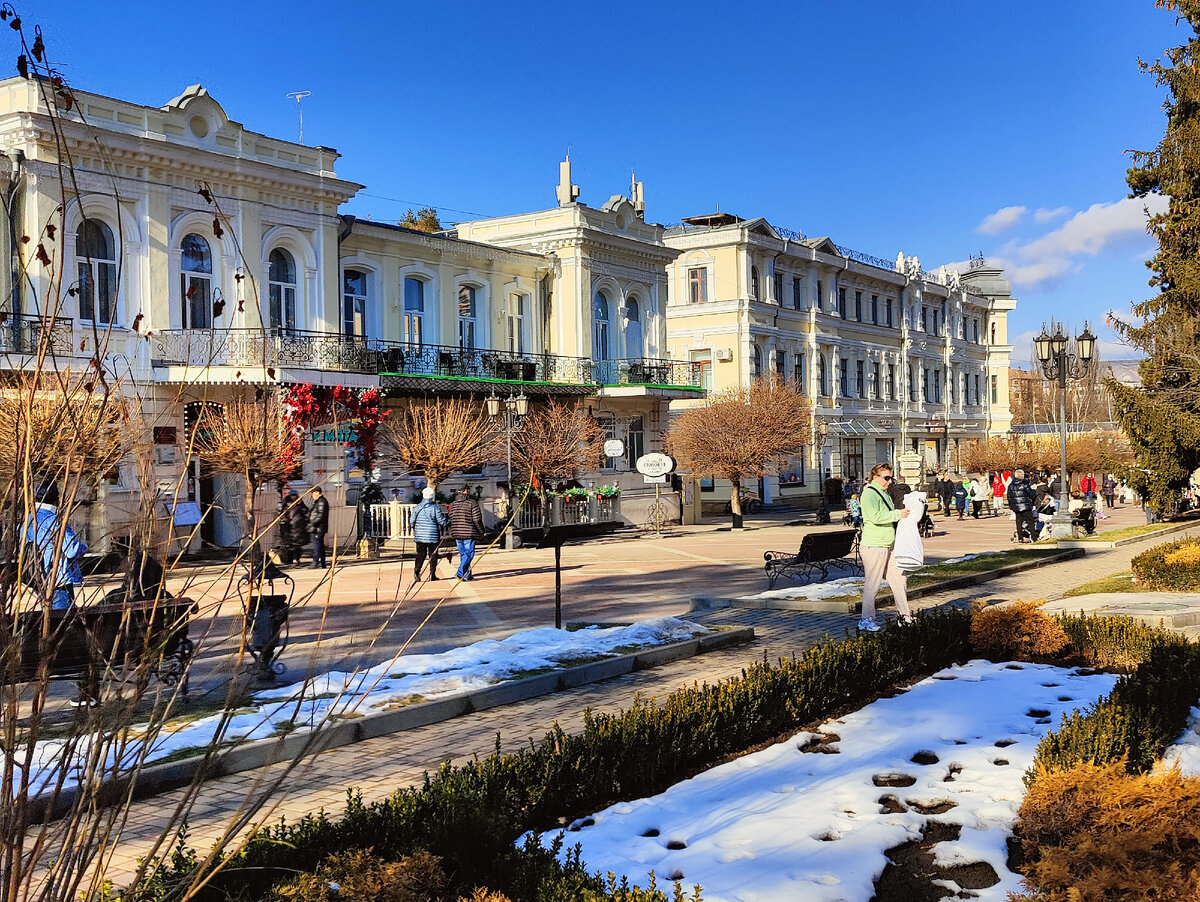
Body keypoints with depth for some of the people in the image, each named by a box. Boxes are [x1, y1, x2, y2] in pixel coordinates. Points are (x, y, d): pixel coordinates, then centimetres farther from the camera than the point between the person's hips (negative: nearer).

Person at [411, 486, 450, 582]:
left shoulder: (417, 508, 2)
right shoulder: (435, 508, -10)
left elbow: (412, 521, 8)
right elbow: (442, 521, -7)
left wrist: (415, 529, 27)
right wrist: (449, 521, 11)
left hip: (420, 535, 3)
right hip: (433, 536, -3)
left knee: (420, 555, 10)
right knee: (433, 555, 6)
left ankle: (416, 570, -9)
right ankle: (432, 575, 7)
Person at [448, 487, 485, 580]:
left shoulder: (453, 504, 11)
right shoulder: (472, 503, -7)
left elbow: (451, 519, 13)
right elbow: (477, 519, -11)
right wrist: (481, 531, -1)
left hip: (457, 534, 6)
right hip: (469, 533, -6)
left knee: (463, 554, 14)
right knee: (469, 554, -3)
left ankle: (467, 575, 19)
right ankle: (460, 573, -15)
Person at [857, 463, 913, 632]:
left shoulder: (885, 493, 19)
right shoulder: (869, 494, -11)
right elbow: (875, 517, -25)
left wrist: (902, 512, 12)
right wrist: (898, 514, -20)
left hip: (889, 546, 9)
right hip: (873, 546, -9)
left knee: (899, 579, 11)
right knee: (872, 584, -5)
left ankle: (904, 616, 20)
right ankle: (866, 620, 2)